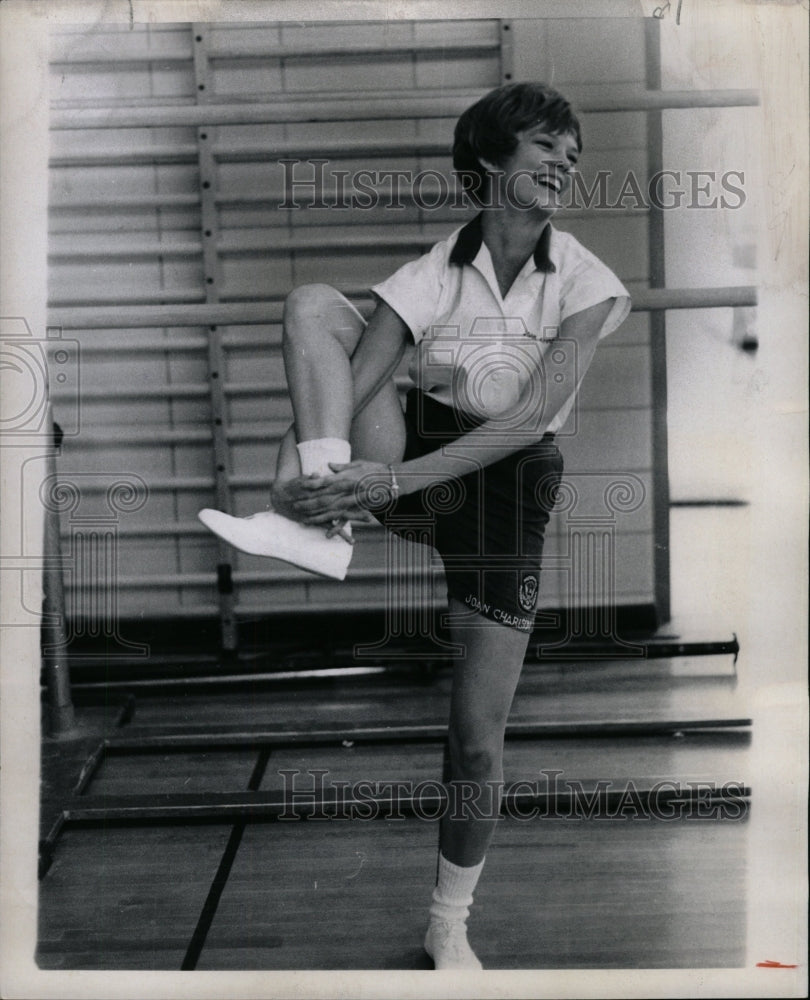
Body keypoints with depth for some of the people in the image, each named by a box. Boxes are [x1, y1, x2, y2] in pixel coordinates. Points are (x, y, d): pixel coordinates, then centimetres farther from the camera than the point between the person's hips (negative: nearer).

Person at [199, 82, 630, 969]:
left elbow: (532, 417, -18)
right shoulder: (436, 270, -3)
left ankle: (449, 926, 21)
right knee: (314, 303, -18)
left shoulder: (584, 282, -6)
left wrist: (394, 479, -26)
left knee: (478, 735, -4)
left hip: (503, 489, -1)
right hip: (400, 469, 2)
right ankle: (317, 527, -29)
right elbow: (352, 380, -12)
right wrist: (301, 459, -32)